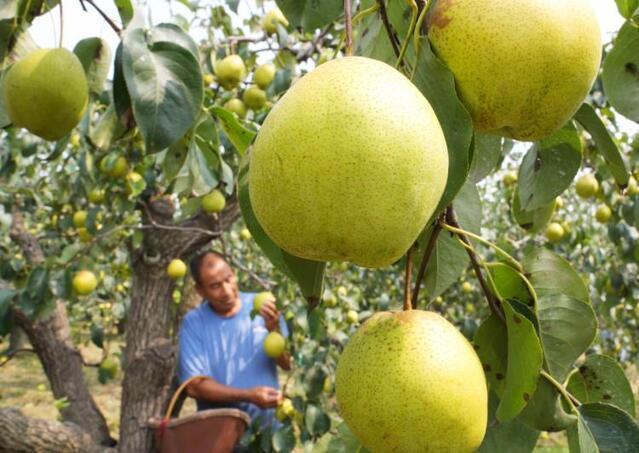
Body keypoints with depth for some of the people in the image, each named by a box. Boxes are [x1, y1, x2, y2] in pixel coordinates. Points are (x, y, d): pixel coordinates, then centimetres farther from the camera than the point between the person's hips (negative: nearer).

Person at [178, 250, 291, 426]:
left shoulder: (261, 306, 0)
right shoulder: (193, 323, -5)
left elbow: (288, 363, -1)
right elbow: (194, 385, -8)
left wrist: (275, 330, -19)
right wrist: (249, 395, -17)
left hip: (269, 423, 2)